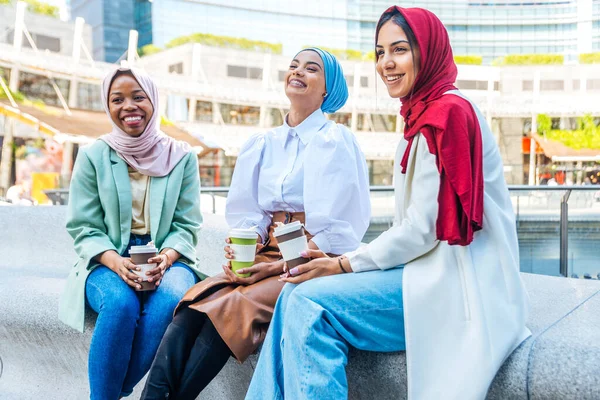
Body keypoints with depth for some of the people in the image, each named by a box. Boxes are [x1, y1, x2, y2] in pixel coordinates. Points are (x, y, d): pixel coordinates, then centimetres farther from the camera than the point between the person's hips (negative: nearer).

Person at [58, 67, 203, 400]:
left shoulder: (182, 157, 4)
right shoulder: (93, 156, 3)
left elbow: (187, 225, 3)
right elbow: (83, 227, 0)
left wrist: (166, 257, -19)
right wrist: (116, 262, -20)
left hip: (166, 260, 1)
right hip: (108, 262, 0)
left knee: (171, 299, -33)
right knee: (120, 303, -34)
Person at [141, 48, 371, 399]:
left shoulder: (336, 141, 0)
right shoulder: (263, 143, 16)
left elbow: (336, 230, -7)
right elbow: (247, 213, 14)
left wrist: (277, 267, -14)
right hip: (266, 253, 5)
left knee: (231, 307, -30)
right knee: (195, 303, -23)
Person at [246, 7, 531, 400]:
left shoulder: (447, 112, -13)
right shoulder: (424, 116, 15)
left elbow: (424, 229, -18)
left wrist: (345, 264, -8)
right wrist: (343, 261, 4)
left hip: (457, 283, -9)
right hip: (433, 273, 9)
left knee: (311, 302, -19)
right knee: (297, 292, -4)